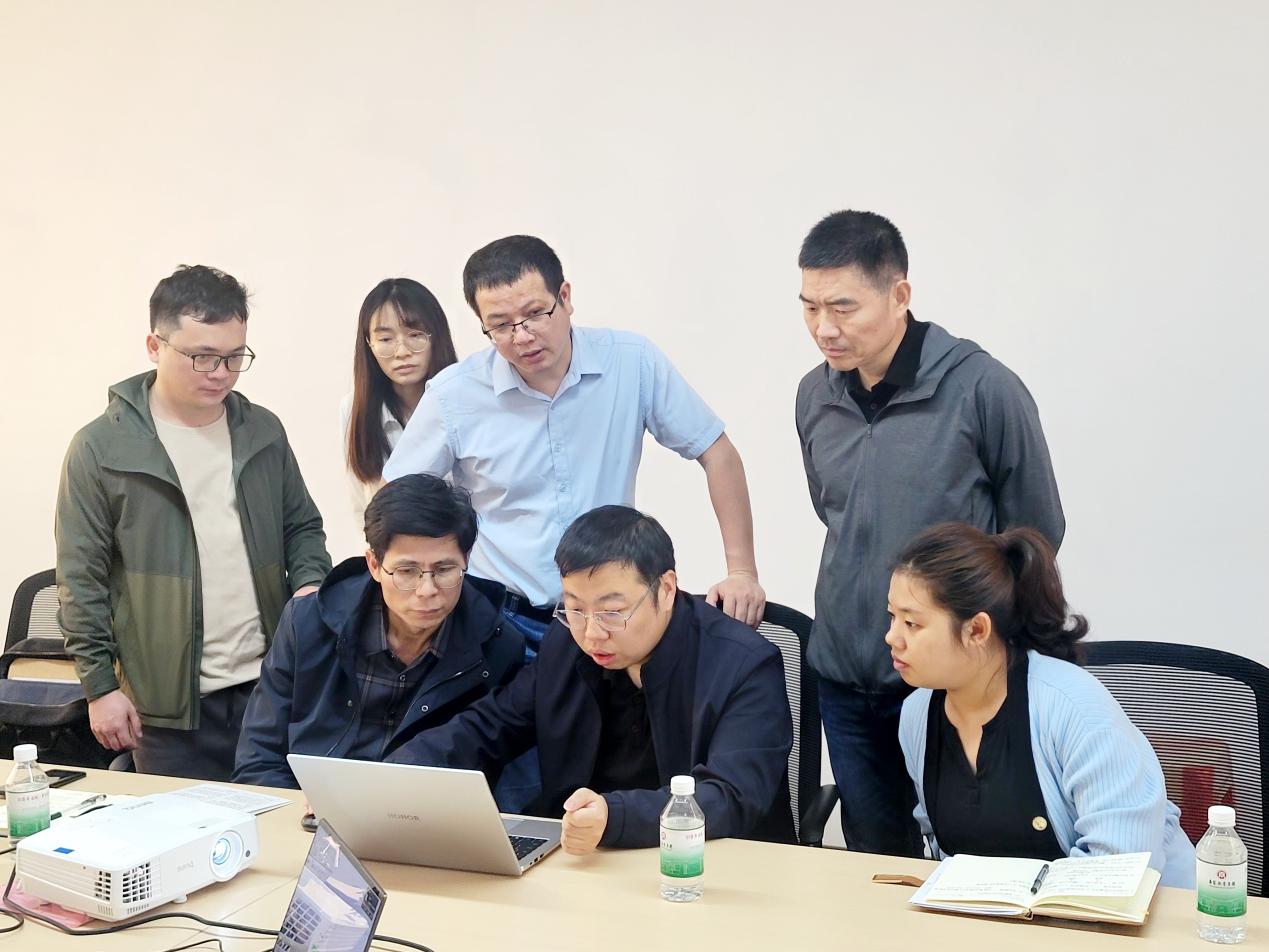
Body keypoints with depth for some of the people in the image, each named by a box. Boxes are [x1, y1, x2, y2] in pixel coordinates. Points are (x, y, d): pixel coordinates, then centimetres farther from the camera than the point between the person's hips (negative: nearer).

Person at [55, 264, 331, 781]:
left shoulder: (263, 431, 7)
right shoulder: (100, 448, -4)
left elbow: (302, 526, 16)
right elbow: (82, 579, -3)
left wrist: (310, 582, -5)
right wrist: (100, 685, -5)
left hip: (270, 684, 3)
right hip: (169, 702, -3)